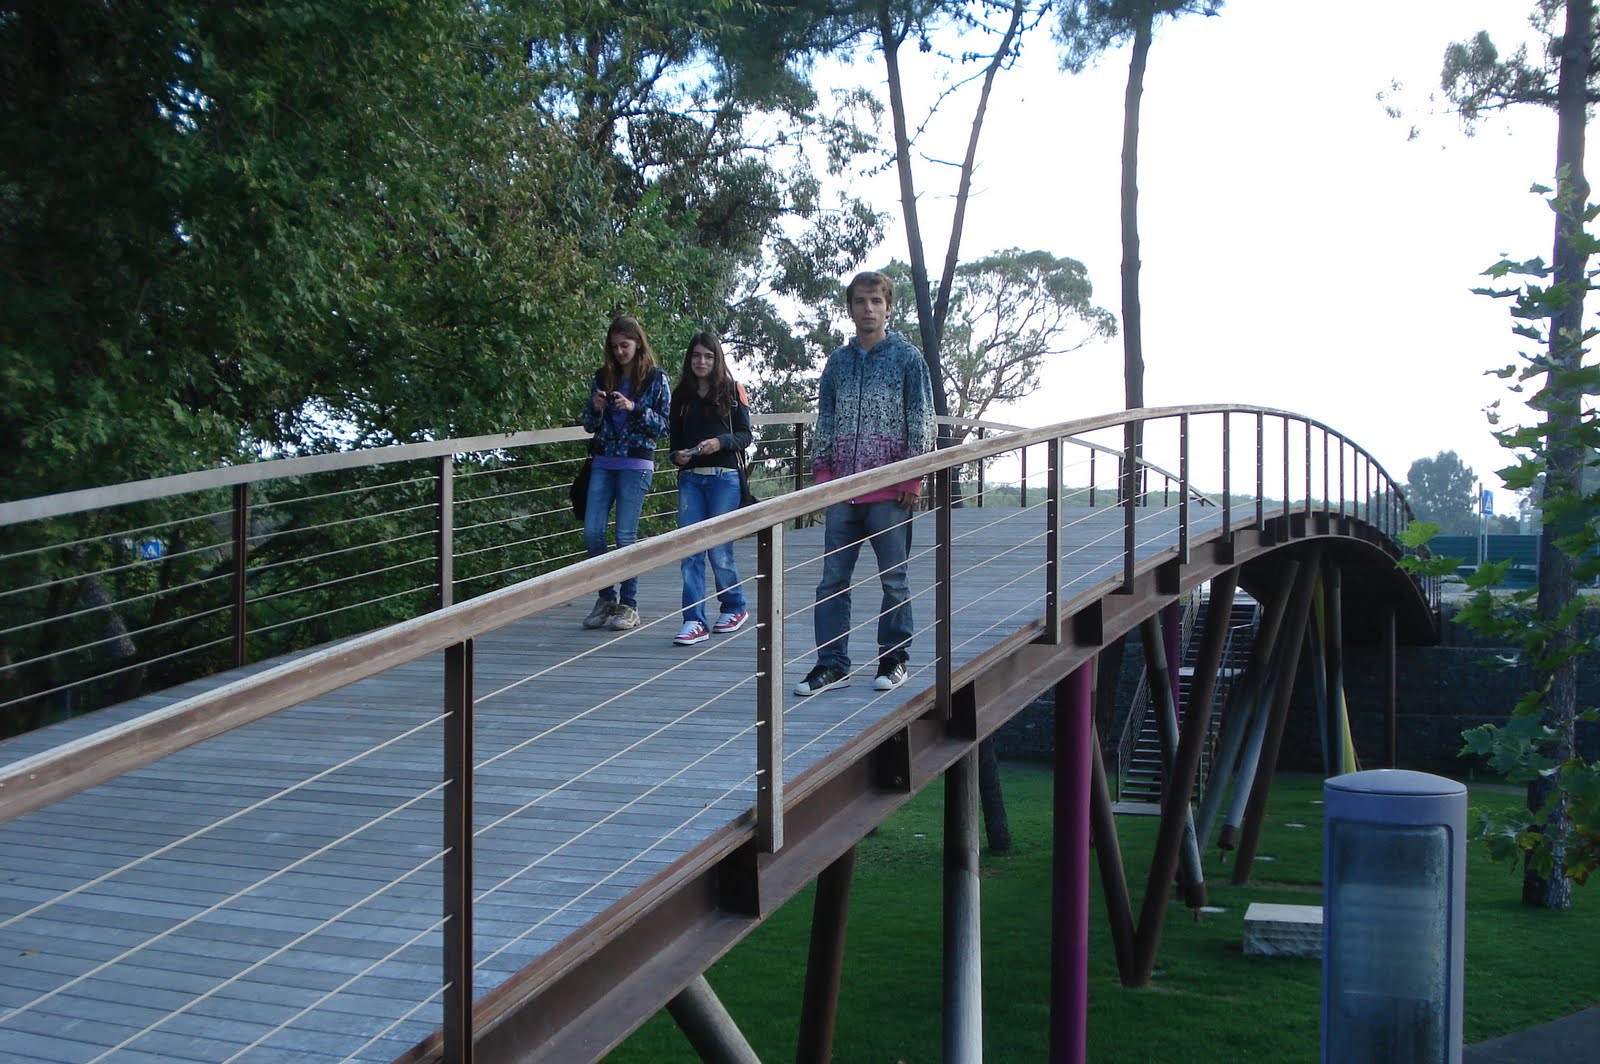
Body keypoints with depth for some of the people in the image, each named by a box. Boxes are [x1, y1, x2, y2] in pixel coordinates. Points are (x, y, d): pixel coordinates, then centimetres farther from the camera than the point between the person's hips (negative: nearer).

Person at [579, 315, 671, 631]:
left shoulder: (656, 379, 1)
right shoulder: (603, 377, 11)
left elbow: (664, 426, -3)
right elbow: (589, 425, 15)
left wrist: (635, 408, -15)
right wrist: (595, 408, -7)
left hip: (636, 464, -4)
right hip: (603, 462, 4)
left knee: (625, 535, -5)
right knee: (591, 532, -2)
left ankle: (628, 605, 6)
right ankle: (607, 597, 14)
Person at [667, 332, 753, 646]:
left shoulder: (731, 391, 3)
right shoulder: (682, 395, 12)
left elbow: (745, 436, 1)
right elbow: (675, 439, 15)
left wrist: (721, 442, -17)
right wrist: (677, 455, -6)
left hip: (724, 476, -3)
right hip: (690, 478, 3)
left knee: (719, 549, -2)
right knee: (690, 550, -3)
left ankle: (734, 607, 21)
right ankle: (694, 622, -2)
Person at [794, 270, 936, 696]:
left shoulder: (907, 358, 0)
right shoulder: (838, 362, 12)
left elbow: (921, 421, -1)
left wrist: (913, 478, -7)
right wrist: (822, 472, 8)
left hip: (890, 491, -4)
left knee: (894, 580, 5)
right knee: (832, 580, 2)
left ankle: (894, 660, 16)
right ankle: (832, 665, 7)